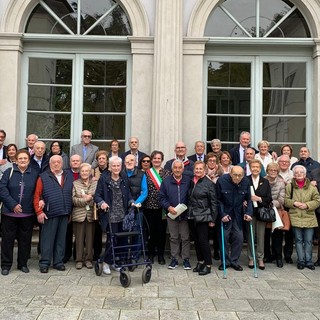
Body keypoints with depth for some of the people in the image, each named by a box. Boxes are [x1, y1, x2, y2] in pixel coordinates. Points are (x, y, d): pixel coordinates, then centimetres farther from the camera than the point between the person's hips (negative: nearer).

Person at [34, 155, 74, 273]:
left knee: (61, 239, 10)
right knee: (47, 239, 2)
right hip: (49, 213, -3)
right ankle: (44, 263, 12)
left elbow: (73, 193, 12)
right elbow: (37, 196, -3)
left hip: (65, 213, 3)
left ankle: (58, 262, 20)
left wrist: (70, 210, 3)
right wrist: (39, 212, -12)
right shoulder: (43, 177, 1)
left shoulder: (69, 176, 11)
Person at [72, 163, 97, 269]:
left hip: (91, 215, 1)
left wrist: (90, 198, -15)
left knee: (90, 238, 5)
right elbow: (73, 199, -5)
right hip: (79, 215, 0)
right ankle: (79, 260, 14)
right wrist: (84, 200, -13)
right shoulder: (75, 183, 6)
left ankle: (88, 259, 16)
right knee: (79, 238, 4)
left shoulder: (96, 183, 7)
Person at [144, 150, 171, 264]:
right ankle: (151, 254, 20)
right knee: (151, 230, 5)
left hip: (163, 206, 0)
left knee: (162, 230, 3)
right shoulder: (146, 173, 4)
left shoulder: (167, 173, 5)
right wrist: (142, 203, -4)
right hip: (150, 206, 0)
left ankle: (161, 255, 15)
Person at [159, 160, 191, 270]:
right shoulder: (166, 181, 0)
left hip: (185, 214, -1)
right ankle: (174, 259, 20)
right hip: (171, 214, 1)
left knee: (185, 238, 5)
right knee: (174, 238, 10)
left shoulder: (188, 180, -3)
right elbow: (162, 197, 1)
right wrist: (169, 207, -12)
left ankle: (186, 259, 16)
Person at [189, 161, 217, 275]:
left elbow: (213, 202, -7)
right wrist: (189, 212, 9)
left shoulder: (209, 183, -8)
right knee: (196, 240, 12)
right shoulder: (192, 182, 8)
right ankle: (200, 261, 26)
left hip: (203, 217, -6)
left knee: (203, 240, -5)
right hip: (192, 216, 6)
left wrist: (212, 219, -8)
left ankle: (208, 265, 7)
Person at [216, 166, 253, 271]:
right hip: (225, 212, -2)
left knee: (239, 237, 2)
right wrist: (222, 214, -15)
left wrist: (248, 213, -9)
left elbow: (248, 199, 3)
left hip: (238, 213, 3)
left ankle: (234, 261, 16)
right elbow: (218, 199, -9)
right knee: (224, 237, 0)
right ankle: (225, 261, 15)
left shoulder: (246, 182, -9)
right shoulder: (222, 180, -17)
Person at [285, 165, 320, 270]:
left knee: (308, 241, 5)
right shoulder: (289, 186, 3)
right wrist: (294, 203, -13)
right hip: (295, 217, 0)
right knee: (298, 240, 5)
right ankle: (301, 261, 15)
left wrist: (307, 205, -12)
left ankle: (309, 261, 17)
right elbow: (285, 200, 4)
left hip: (309, 218, 0)